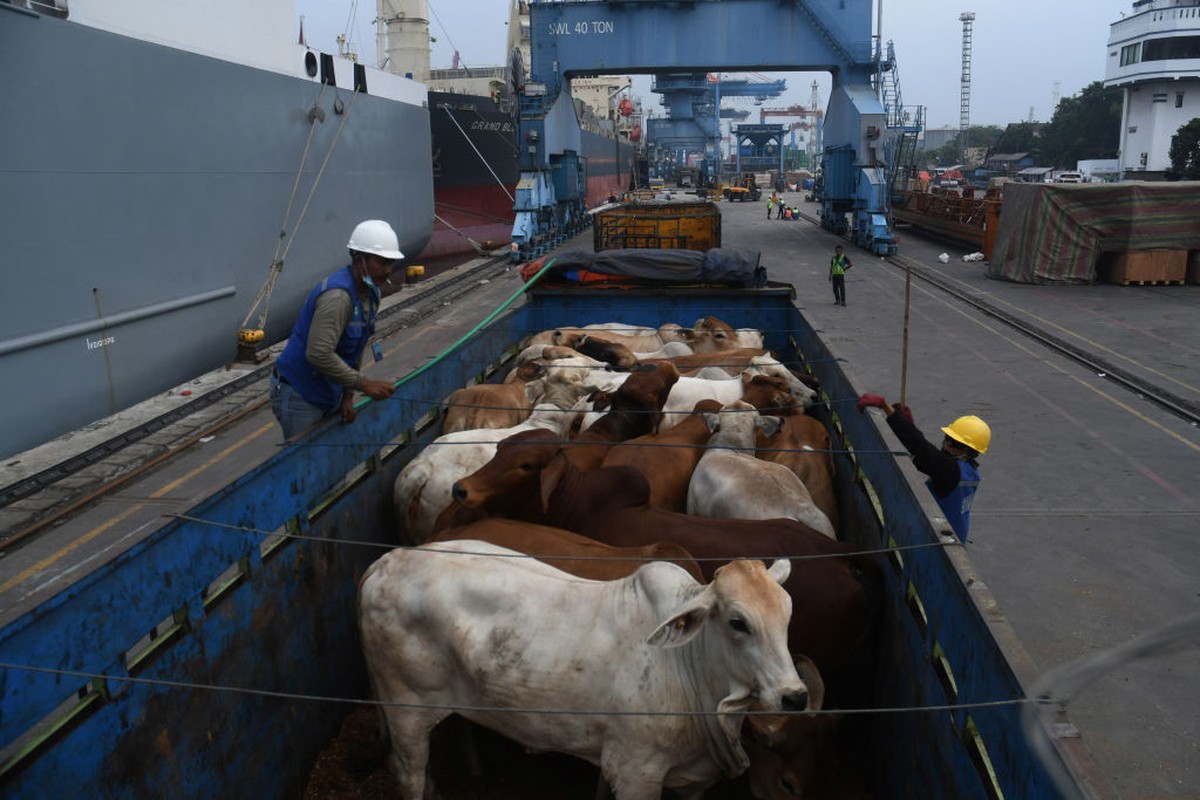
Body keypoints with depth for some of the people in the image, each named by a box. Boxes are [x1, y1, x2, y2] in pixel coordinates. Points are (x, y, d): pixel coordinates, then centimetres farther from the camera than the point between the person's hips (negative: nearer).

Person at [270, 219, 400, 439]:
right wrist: (364, 384, -28)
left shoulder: (371, 294, 4)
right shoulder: (337, 297, -26)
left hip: (328, 395, 9)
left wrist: (347, 396, 6)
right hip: (298, 395, -9)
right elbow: (318, 354, -33)